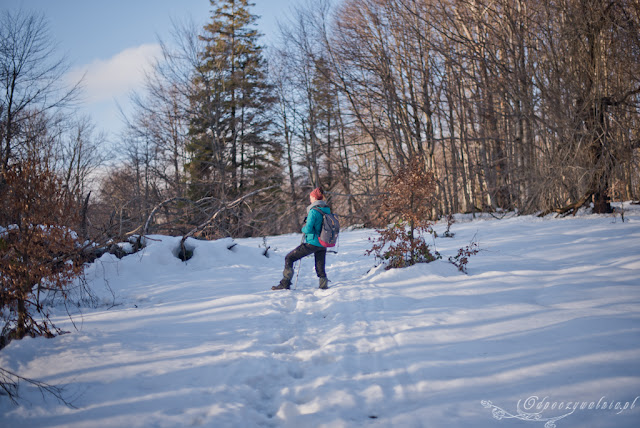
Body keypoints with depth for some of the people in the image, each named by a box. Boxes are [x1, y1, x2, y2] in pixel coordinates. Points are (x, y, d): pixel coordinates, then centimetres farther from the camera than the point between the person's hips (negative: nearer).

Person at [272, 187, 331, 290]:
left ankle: (285, 283, 2)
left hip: (312, 243, -7)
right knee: (320, 268, 17)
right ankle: (324, 286, 14)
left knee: (289, 258, 4)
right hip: (323, 244, 7)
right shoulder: (327, 209, 6)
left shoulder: (314, 211, -16)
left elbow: (308, 229, -20)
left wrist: (303, 228, 3)